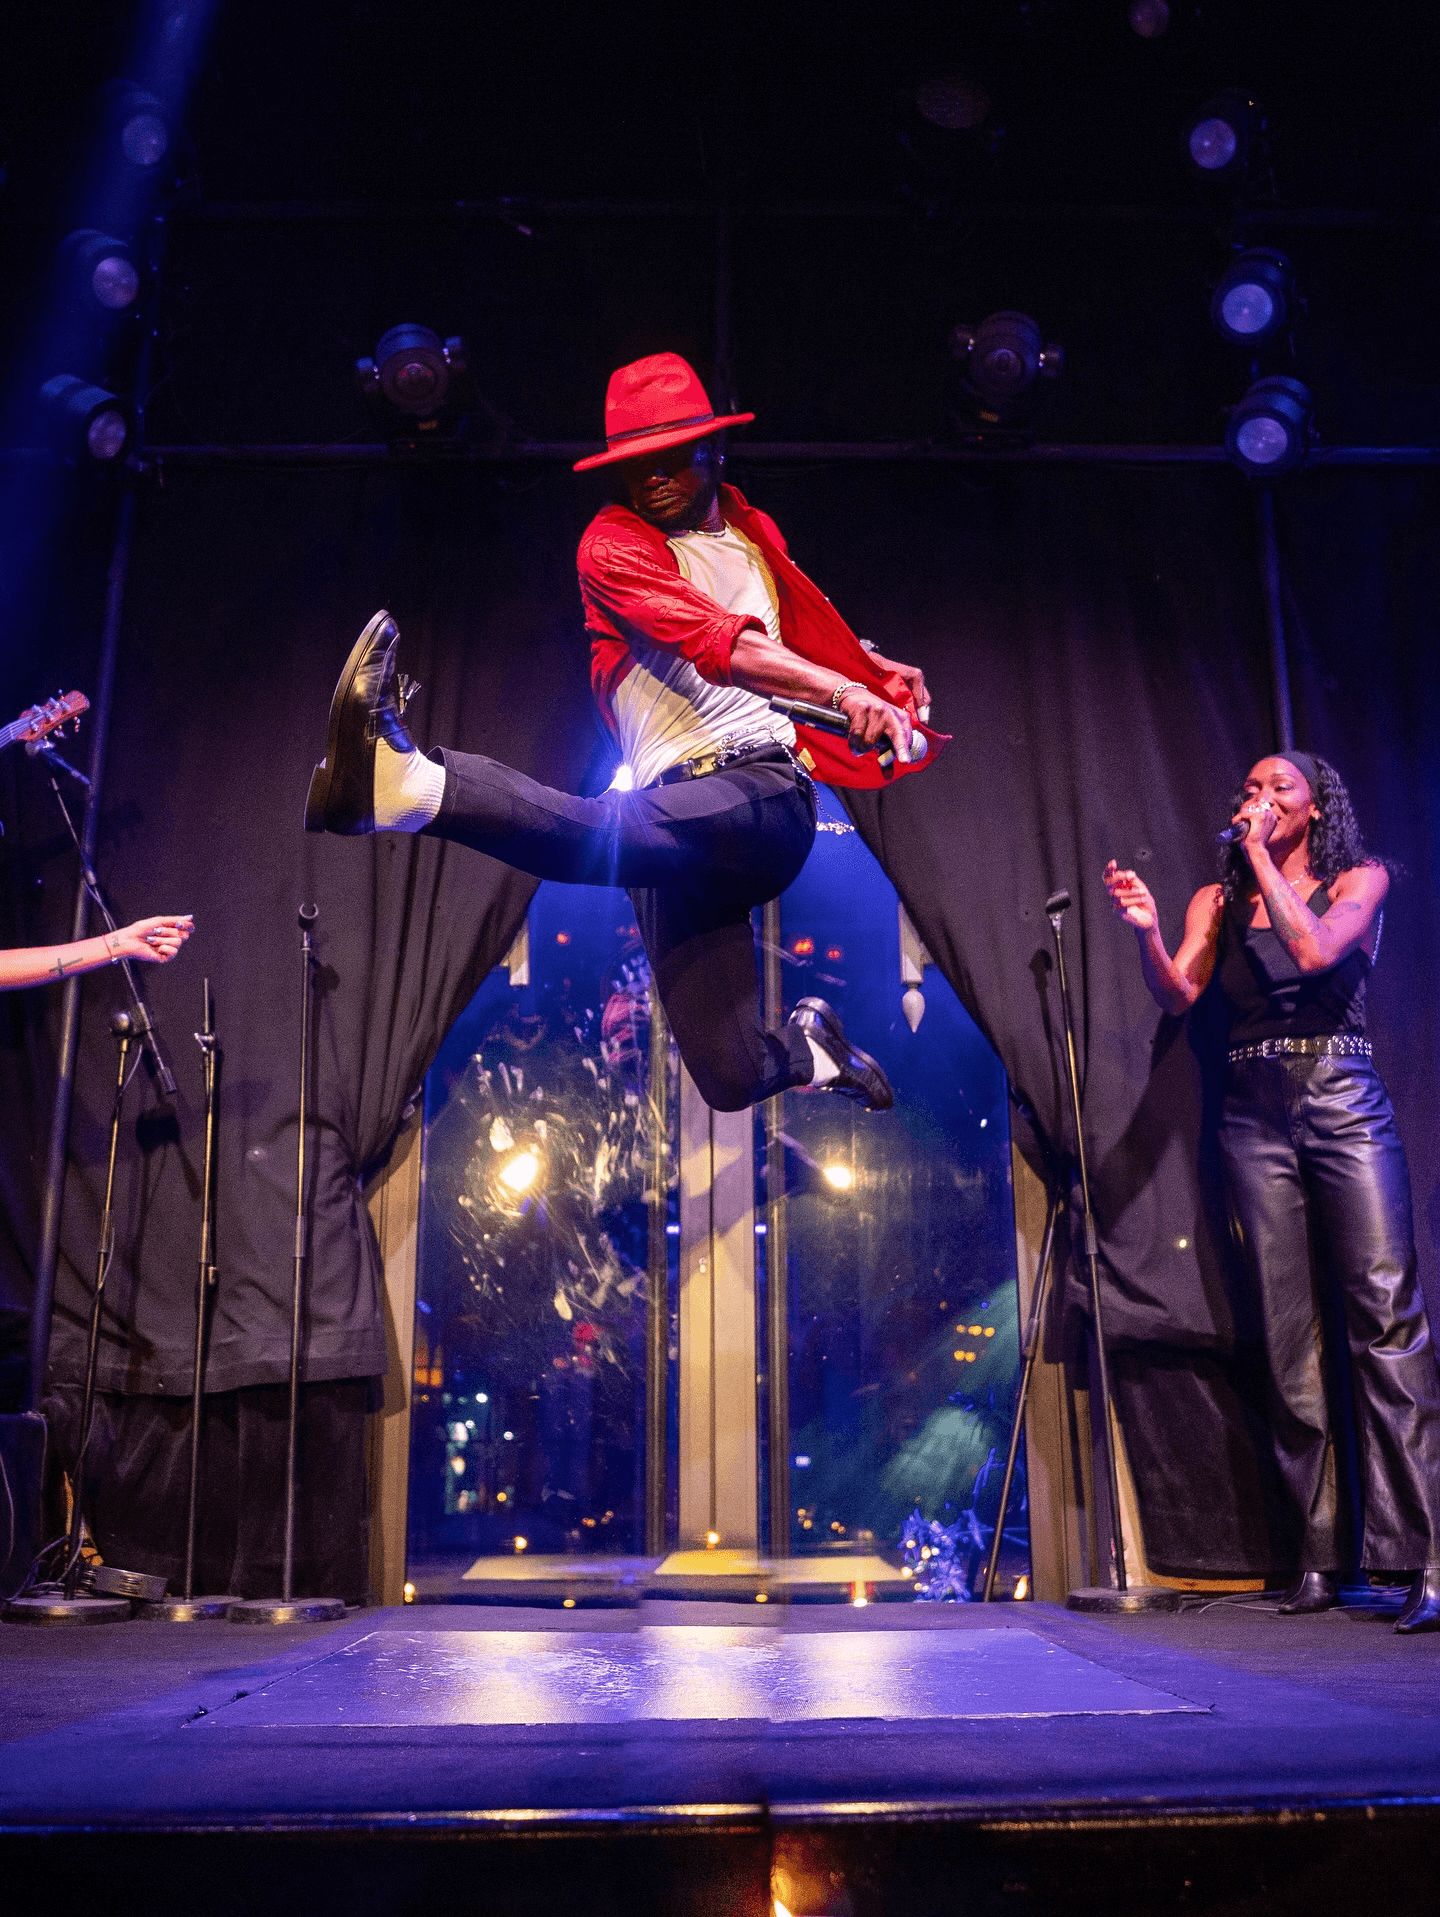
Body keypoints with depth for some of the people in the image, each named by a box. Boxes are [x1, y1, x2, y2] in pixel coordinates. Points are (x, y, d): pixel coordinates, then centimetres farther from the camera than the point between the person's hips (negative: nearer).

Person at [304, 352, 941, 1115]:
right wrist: (842, 691, -29)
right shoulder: (614, 543, 4)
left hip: (764, 794, 0)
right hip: (676, 809, 0)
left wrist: (876, 669, 25)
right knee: (733, 1083, -2)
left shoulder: (756, 533, 20)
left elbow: (810, 629, 42)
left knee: (601, 830, -35)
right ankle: (804, 1045, 29)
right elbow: (717, 643, -15)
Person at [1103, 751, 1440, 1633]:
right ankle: (1318, 1558, 6)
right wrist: (1147, 930, -18)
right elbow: (1177, 993, 0)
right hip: (1256, 1117, 3)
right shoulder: (1217, 900, 14)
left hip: (1345, 1104, -2)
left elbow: (1314, 948, -13)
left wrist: (1262, 856, -5)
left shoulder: (1359, 879, 7)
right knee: (1289, 1335, 1)